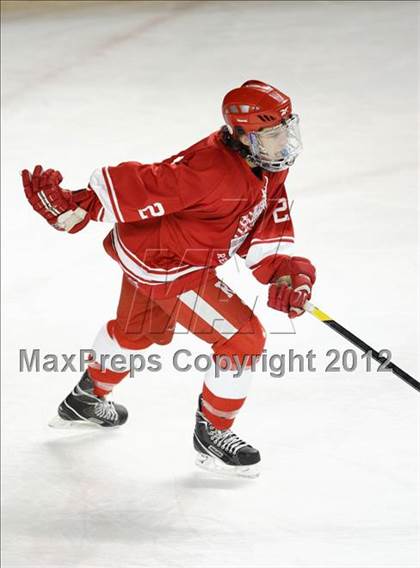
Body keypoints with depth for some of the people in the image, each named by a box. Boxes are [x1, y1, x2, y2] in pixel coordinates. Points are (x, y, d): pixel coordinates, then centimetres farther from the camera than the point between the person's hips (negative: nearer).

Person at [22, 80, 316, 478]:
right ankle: (211, 434, 6)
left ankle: (85, 400, 56)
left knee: (137, 330, 32)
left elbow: (264, 232, 0)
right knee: (244, 338, -11)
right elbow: (139, 187, -35)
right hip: (166, 266, -10)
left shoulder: (268, 168, -6)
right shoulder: (211, 171, -35)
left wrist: (284, 273, -15)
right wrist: (73, 209, -34)